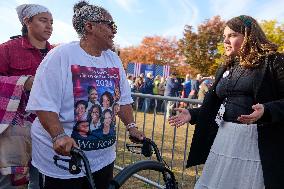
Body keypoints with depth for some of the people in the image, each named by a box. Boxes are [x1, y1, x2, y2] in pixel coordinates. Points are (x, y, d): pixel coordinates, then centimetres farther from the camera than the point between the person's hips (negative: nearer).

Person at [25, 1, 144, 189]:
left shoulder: (114, 59, 6)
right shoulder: (61, 55, -12)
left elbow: (124, 99, 12)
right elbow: (44, 104, -17)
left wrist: (131, 126, 3)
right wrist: (59, 136, -29)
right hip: (63, 155, -5)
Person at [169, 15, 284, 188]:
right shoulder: (225, 69, 16)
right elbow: (214, 105, 16)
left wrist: (266, 111, -28)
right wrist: (192, 114, 4)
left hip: (260, 141, -6)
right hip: (223, 138, 6)